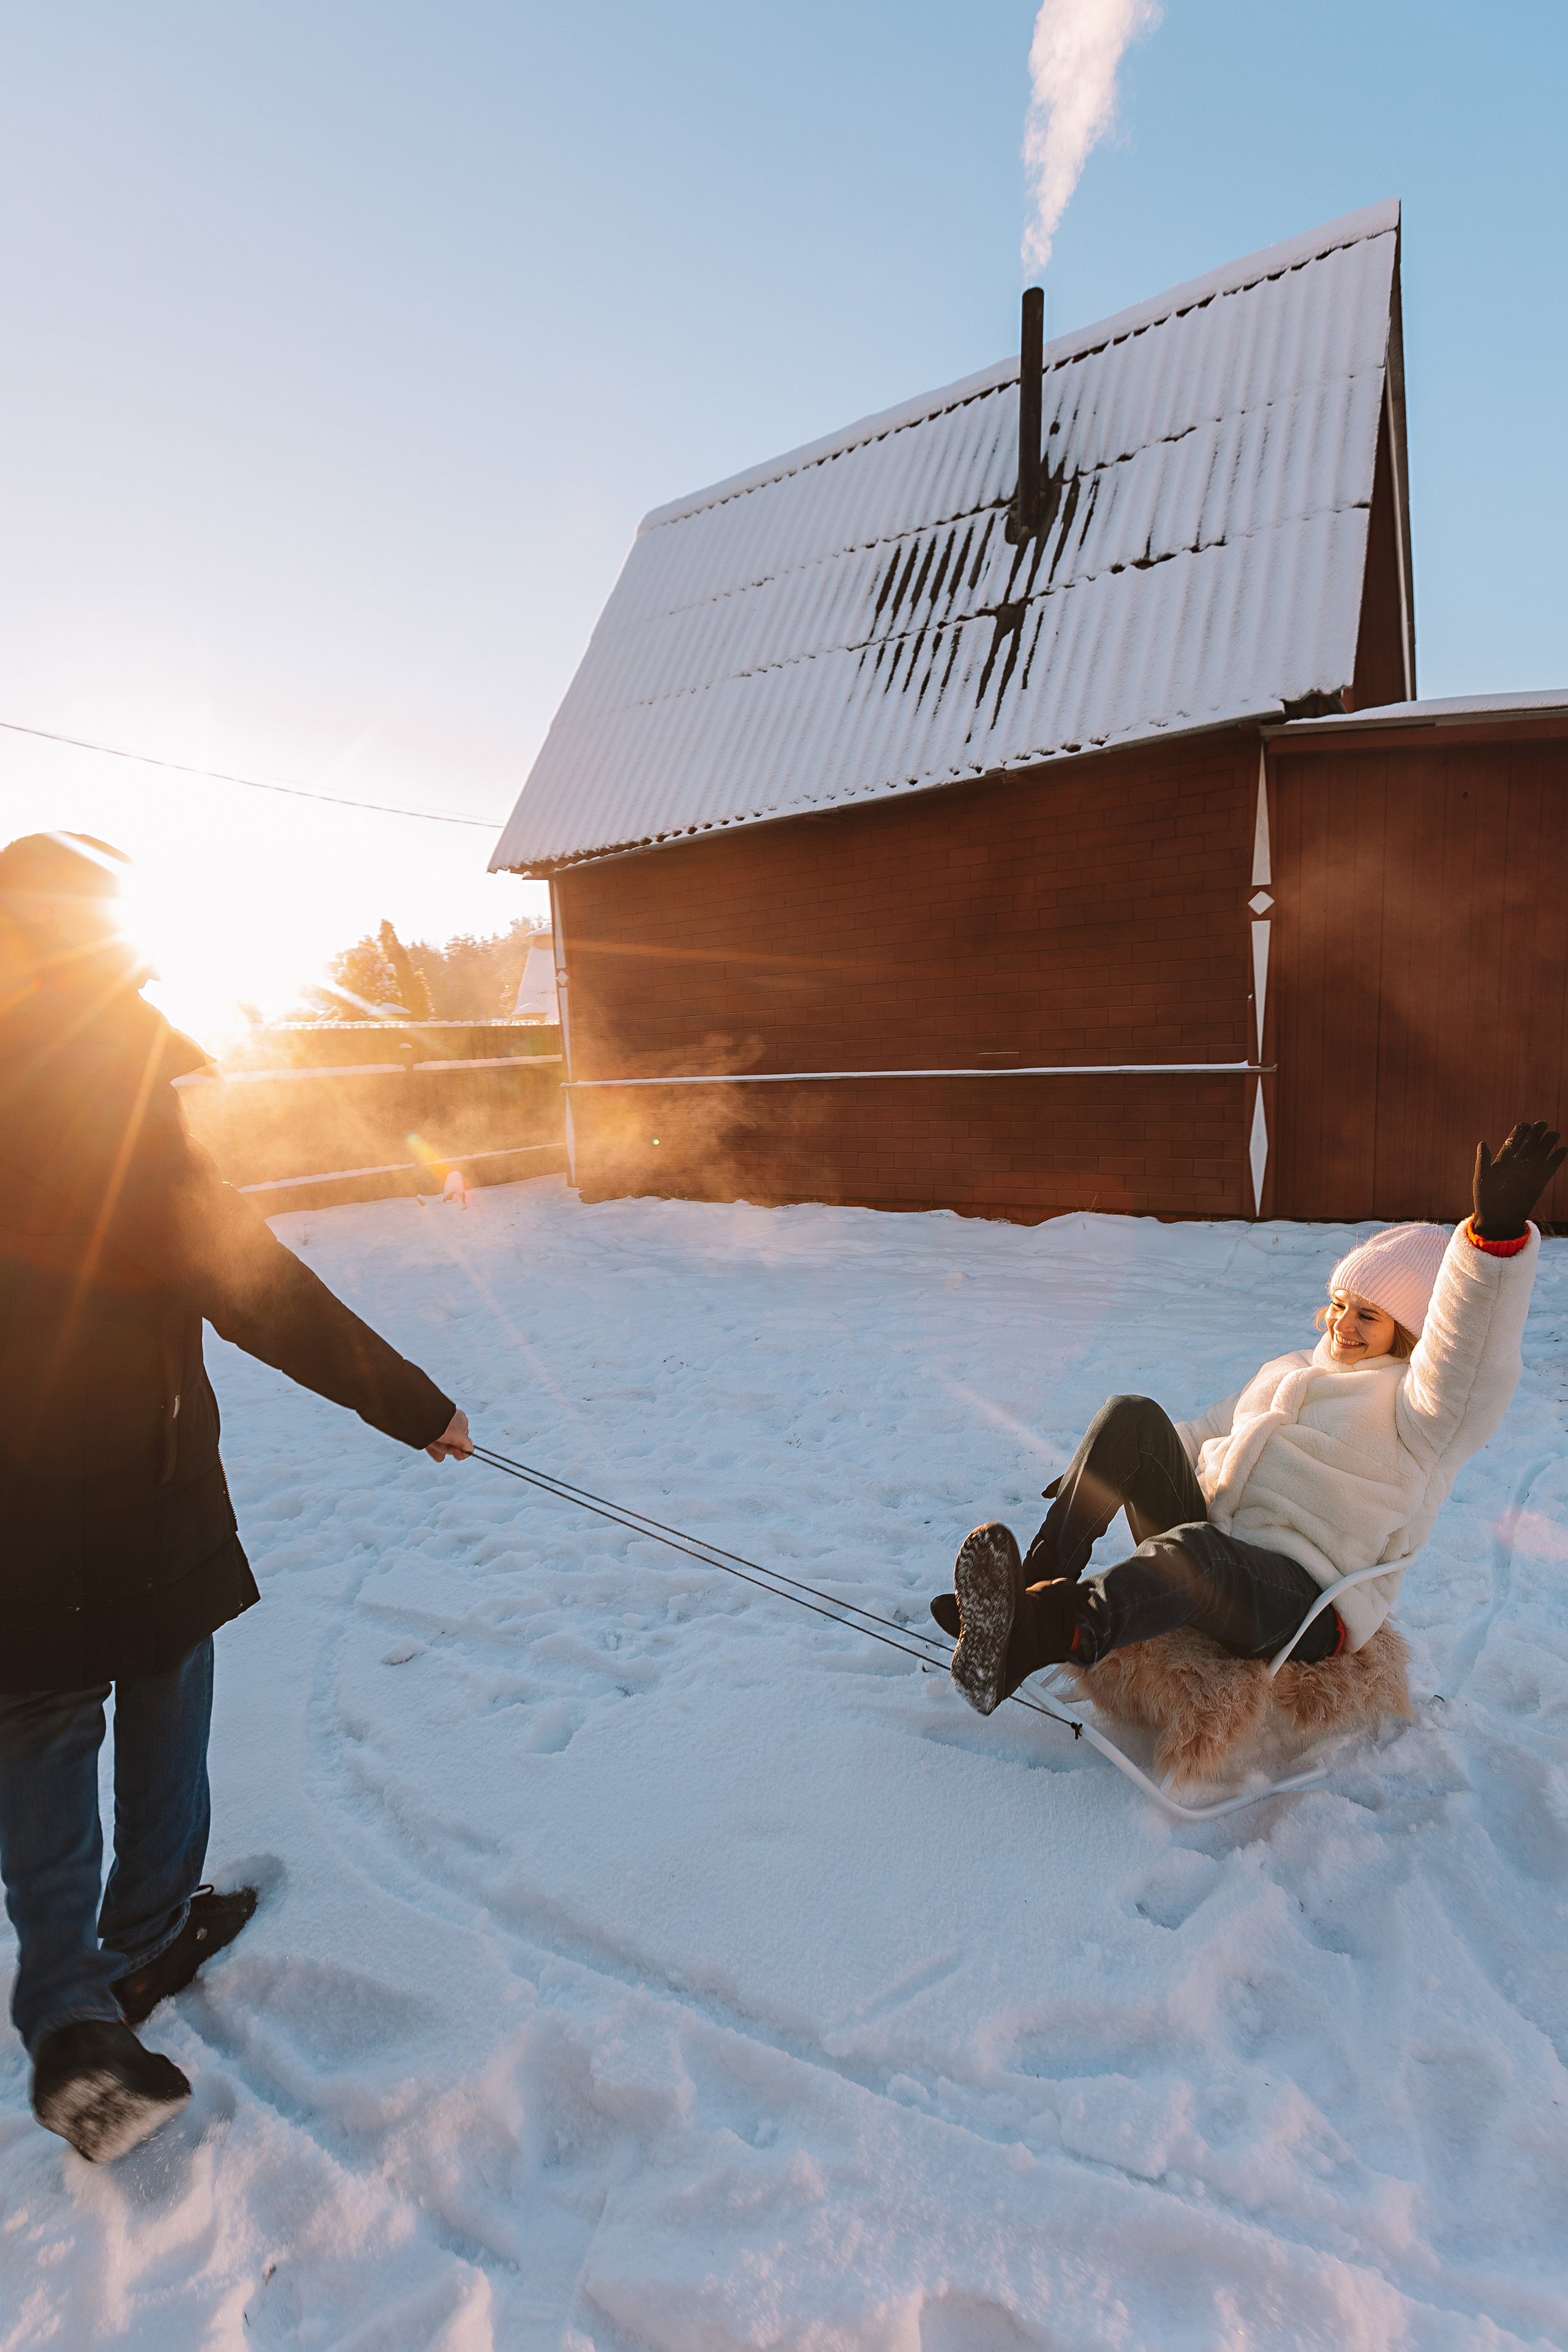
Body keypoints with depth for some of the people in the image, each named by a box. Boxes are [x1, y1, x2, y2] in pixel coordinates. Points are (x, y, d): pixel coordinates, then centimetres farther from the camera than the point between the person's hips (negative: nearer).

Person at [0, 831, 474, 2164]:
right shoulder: (119, 1104, -17)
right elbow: (249, 1282, -22)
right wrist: (408, 1402, -18)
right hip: (137, 1481, -4)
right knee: (162, 1700, 18)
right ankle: (147, 1941, 34)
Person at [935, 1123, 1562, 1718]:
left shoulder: (1417, 1408, 0)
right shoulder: (1289, 1371, 23)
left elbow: (1470, 1359, -22)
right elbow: (1210, 1433, 29)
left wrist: (1496, 1232, -39)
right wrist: (1099, 1473, 19)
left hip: (1297, 1596, -6)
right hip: (1200, 1542, 7)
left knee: (1195, 1548, -40)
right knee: (1131, 1416, -15)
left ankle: (1028, 1637, -58)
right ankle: (1042, 1581, -26)